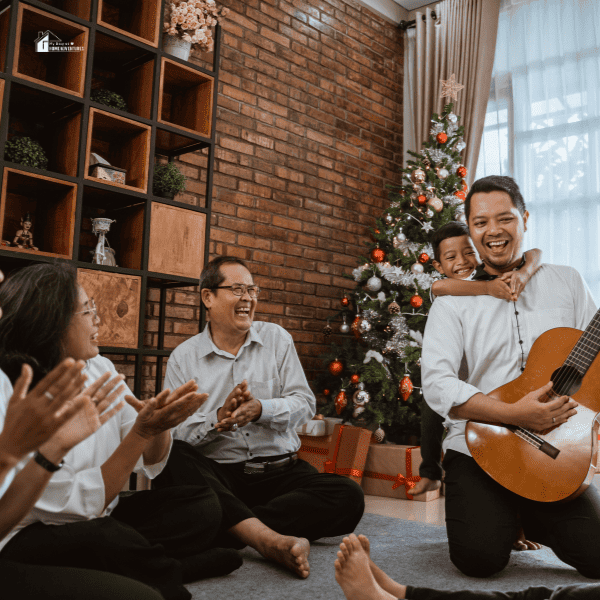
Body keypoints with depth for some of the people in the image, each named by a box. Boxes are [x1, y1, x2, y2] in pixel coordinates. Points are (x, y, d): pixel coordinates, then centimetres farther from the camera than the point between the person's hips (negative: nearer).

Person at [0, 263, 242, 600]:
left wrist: (160, 422, -21)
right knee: (112, 540, -35)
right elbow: (80, 504, -22)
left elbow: (149, 465, 1)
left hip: (98, 519, 6)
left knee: (202, 506, -9)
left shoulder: (100, 369, 0)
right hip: (32, 537, -6)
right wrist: (142, 431, -29)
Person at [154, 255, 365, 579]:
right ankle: (268, 538, -43)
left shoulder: (277, 339, 11)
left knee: (348, 496, -25)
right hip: (217, 474, -1)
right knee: (168, 456, -33)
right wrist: (217, 418, -21)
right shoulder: (183, 357, 6)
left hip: (279, 470, 2)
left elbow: (305, 403, 2)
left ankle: (227, 526, -29)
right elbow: (174, 431, -3)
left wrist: (261, 409, -16)